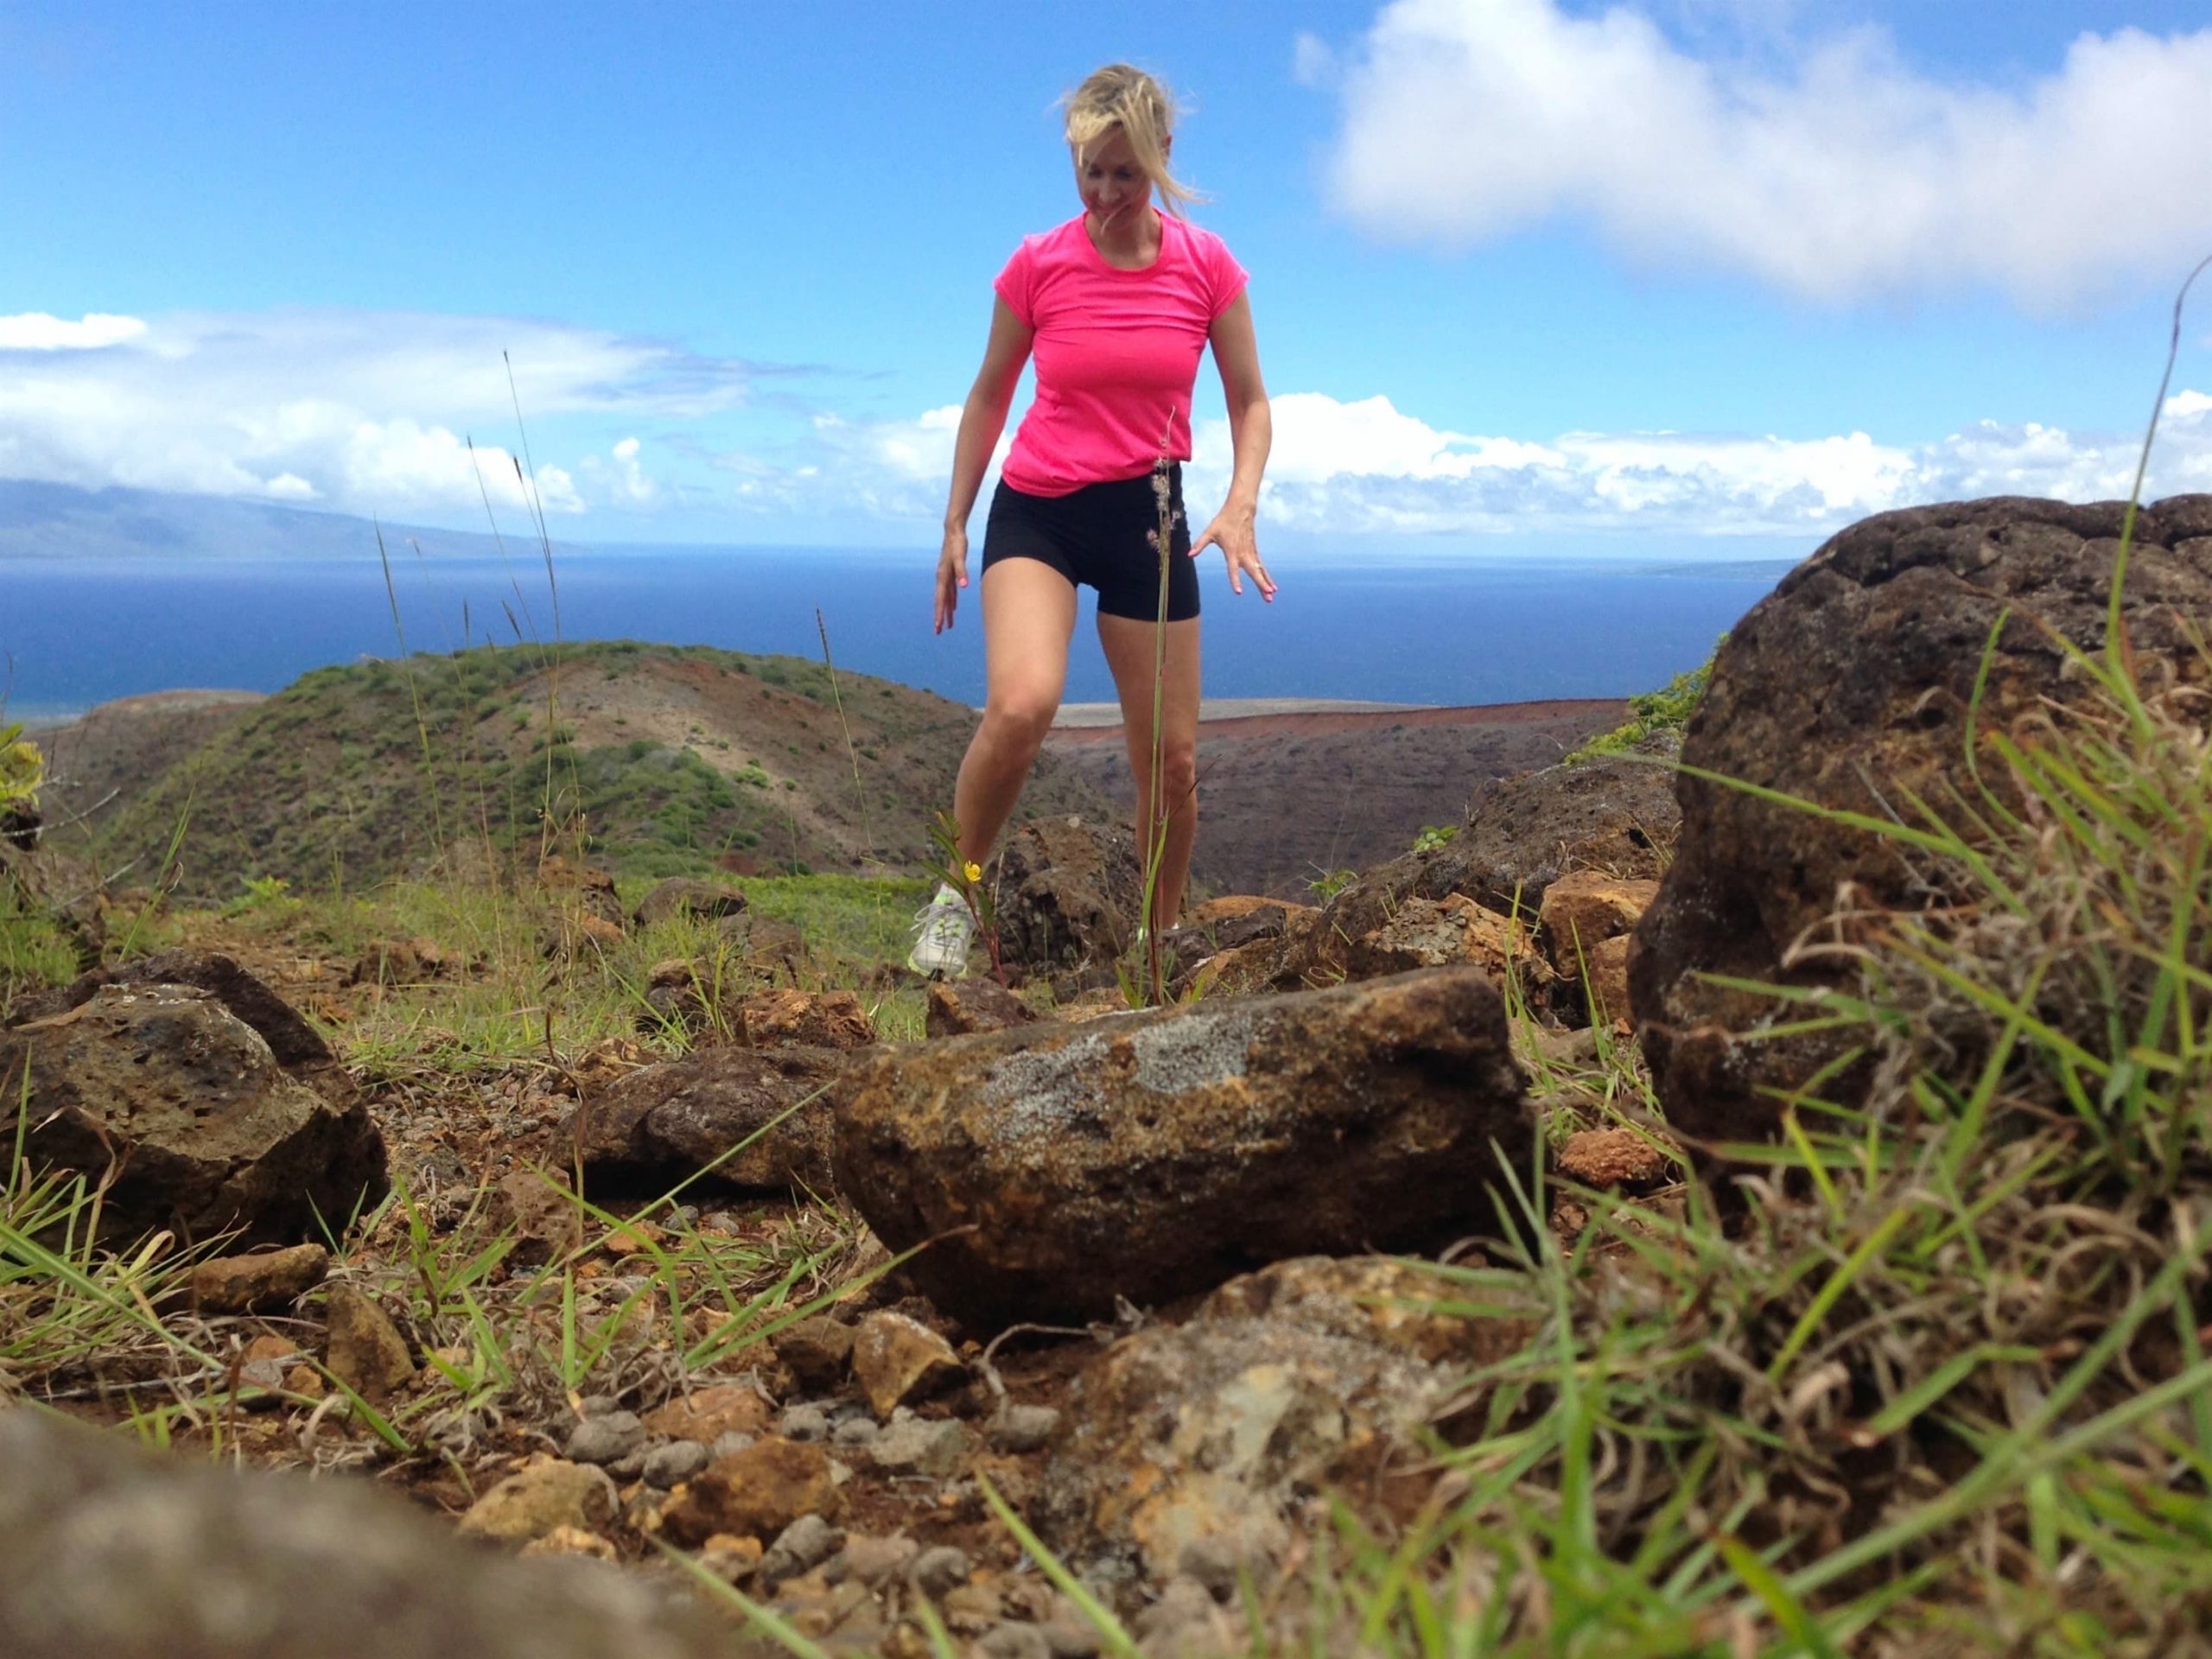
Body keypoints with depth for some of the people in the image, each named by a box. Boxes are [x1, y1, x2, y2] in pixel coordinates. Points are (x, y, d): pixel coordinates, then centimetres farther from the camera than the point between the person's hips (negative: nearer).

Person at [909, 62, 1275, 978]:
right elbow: (988, 397, 8)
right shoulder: (1036, 265, -5)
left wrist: (1240, 508, -13)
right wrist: (954, 527, 8)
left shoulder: (1207, 265, -3)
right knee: (1020, 705, -29)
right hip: (1036, 508, -1)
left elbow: (1249, 403, 4)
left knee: (1171, 760, 4)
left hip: (1148, 516, 2)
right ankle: (955, 897, -7)